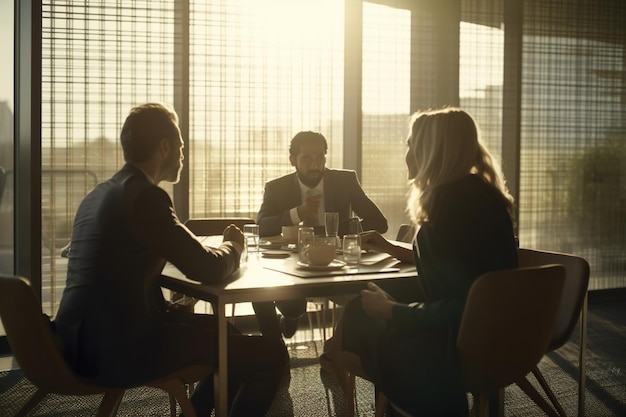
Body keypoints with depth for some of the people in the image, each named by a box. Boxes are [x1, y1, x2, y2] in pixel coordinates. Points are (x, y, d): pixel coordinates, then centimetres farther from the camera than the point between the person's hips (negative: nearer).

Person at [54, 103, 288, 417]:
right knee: (271, 355, -8)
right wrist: (232, 246, 8)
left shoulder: (100, 193, 13)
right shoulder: (145, 195, -15)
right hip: (118, 347, -10)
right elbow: (209, 270, -14)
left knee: (227, 333, 25)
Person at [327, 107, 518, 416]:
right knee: (363, 303, 17)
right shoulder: (476, 191, 6)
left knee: (358, 315, 7)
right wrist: (390, 248, 21)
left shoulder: (454, 200, -23)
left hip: (468, 341, -9)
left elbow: (459, 308, -26)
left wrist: (391, 310, -12)